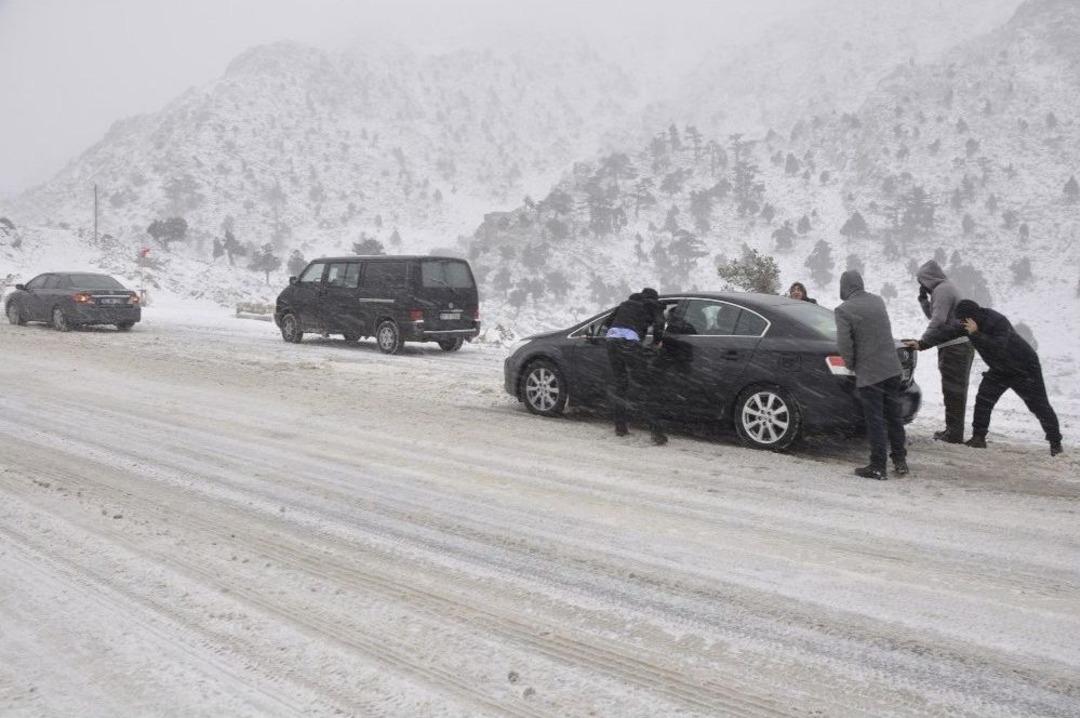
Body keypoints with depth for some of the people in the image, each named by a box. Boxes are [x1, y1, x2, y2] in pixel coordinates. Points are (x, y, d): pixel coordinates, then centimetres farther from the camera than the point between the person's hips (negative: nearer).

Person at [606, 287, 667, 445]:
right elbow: (659, 323, 0)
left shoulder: (627, 303, 31)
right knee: (644, 386, -4)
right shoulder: (653, 305, 15)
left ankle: (620, 426, 23)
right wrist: (657, 341, 15)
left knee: (618, 384, 17)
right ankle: (656, 431, -9)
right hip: (630, 341, -6)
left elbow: (612, 319, 29)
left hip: (612, 337, 6)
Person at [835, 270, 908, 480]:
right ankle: (900, 461, 25)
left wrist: (851, 364, 0)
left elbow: (844, 343, -18)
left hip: (868, 372, -6)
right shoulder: (878, 301, 7)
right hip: (892, 368, 6)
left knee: (875, 421, 0)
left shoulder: (844, 310, -13)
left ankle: (877, 467, 4)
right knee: (894, 416, 16)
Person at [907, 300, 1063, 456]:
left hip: (1025, 369, -6)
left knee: (1040, 406, 0)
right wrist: (922, 344, -21)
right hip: (1000, 370, 7)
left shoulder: (999, 322, -33)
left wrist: (975, 334, -43)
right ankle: (978, 437, 0)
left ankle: (1055, 442, 11)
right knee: (983, 400, -6)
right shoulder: (966, 324, -12)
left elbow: (998, 348, -43)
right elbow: (946, 332, -13)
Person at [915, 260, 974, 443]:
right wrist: (923, 299, 13)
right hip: (961, 345, 10)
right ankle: (952, 430, 21)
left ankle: (954, 433, -5)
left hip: (954, 347, -10)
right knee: (956, 391, 14)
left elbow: (938, 320, -20)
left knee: (953, 391, -7)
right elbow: (933, 315, 24)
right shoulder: (946, 288, 20)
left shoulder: (942, 290, -13)